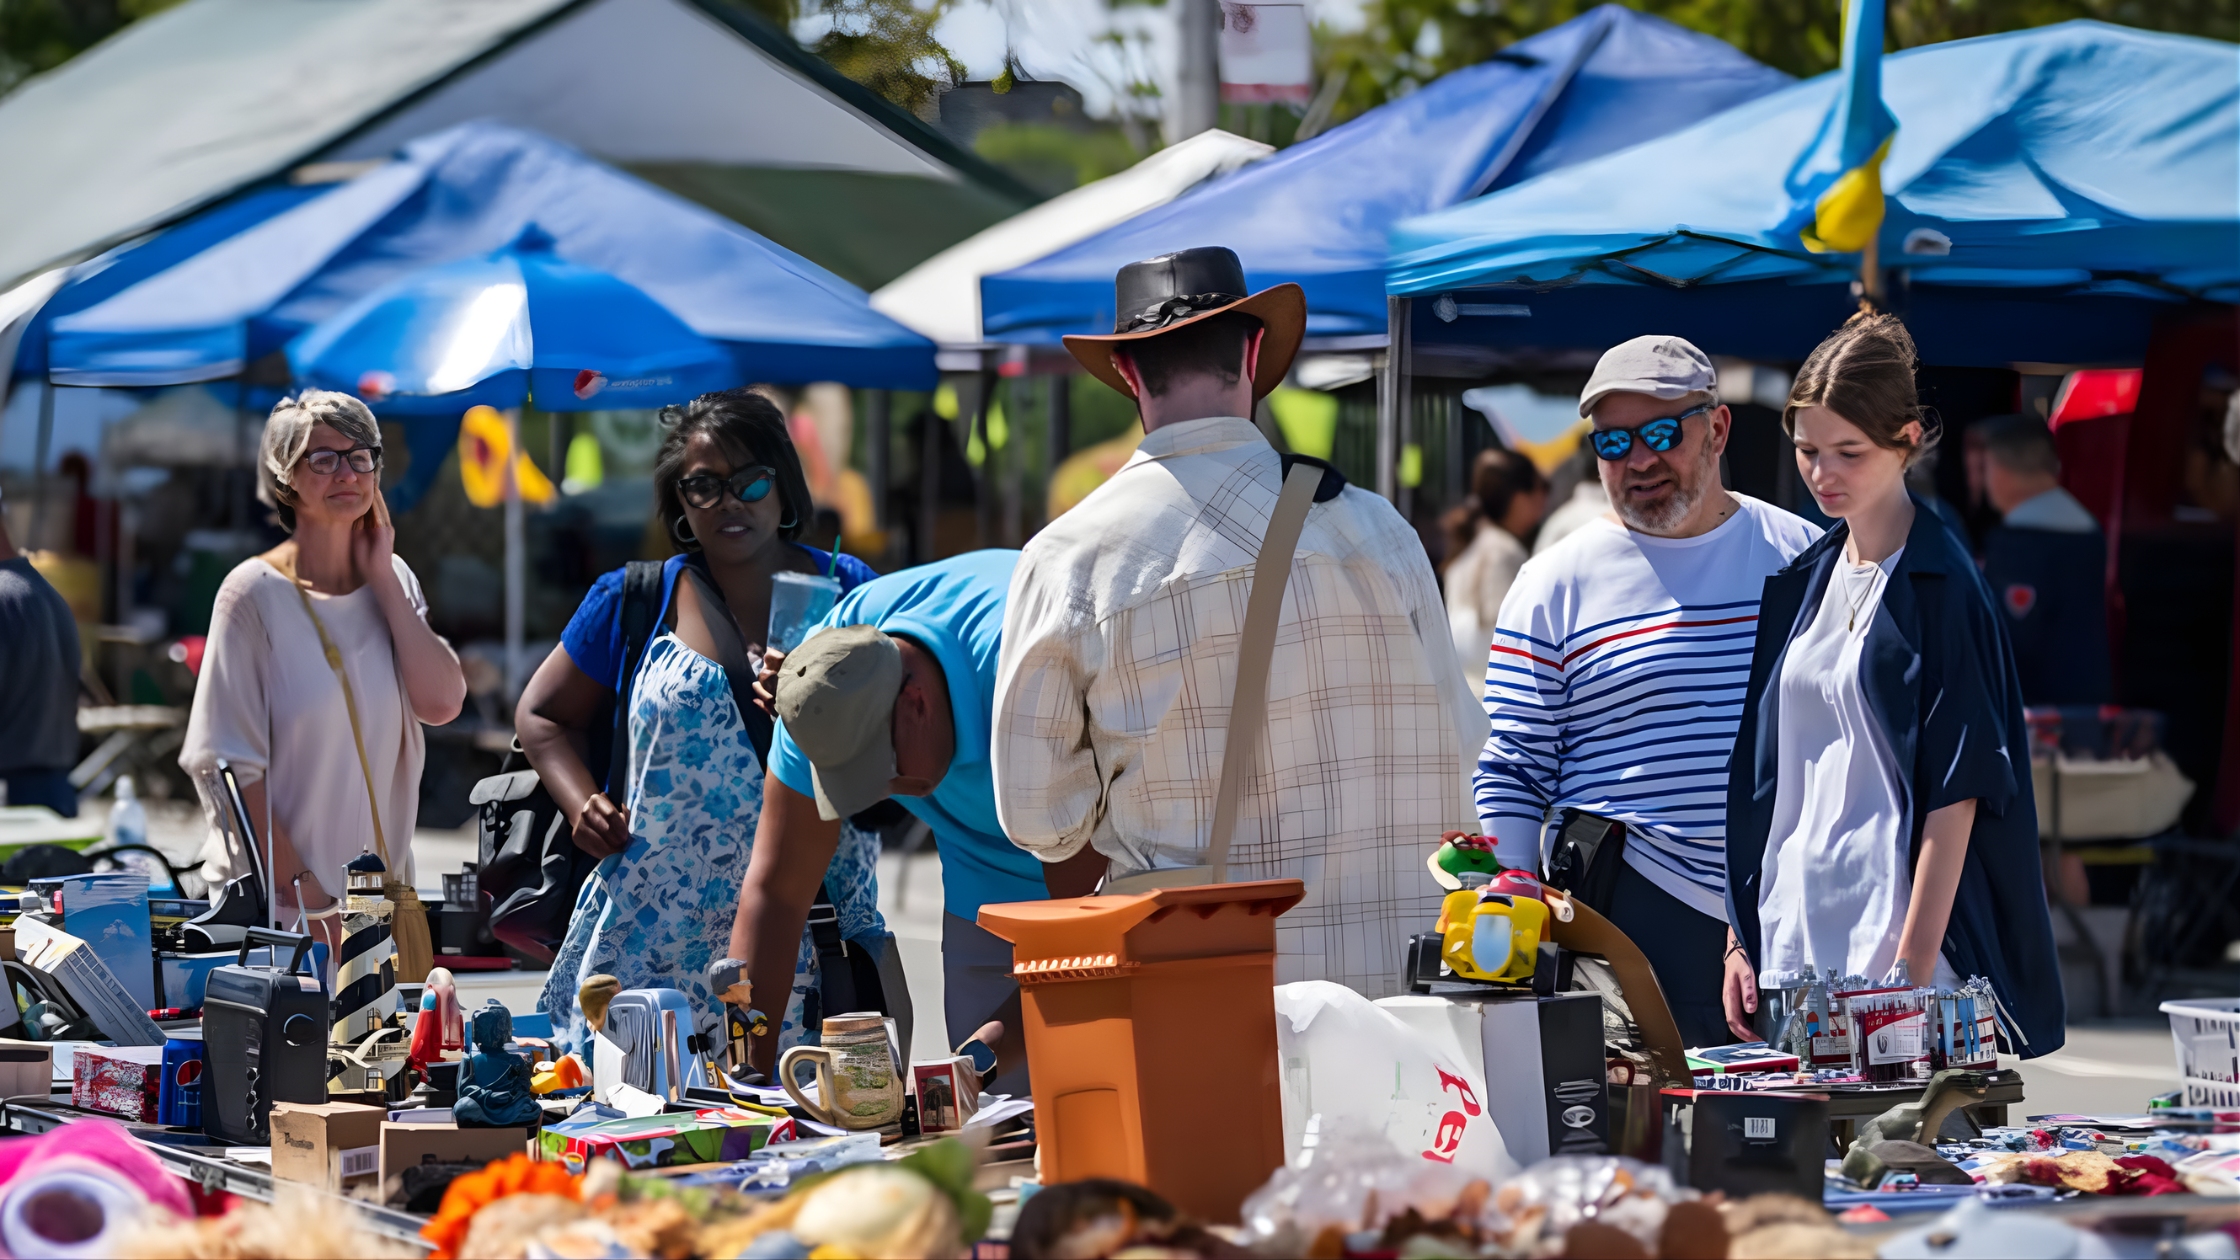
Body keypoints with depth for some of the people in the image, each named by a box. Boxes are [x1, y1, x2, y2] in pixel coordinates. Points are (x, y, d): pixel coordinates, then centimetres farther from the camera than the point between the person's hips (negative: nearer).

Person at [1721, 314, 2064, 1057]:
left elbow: (1955, 795, -12)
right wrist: (1740, 941, 11)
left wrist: (1913, 969, -18)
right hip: (1789, 948, 6)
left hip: (1893, 941, -6)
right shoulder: (1802, 580, 13)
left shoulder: (1940, 586, -7)